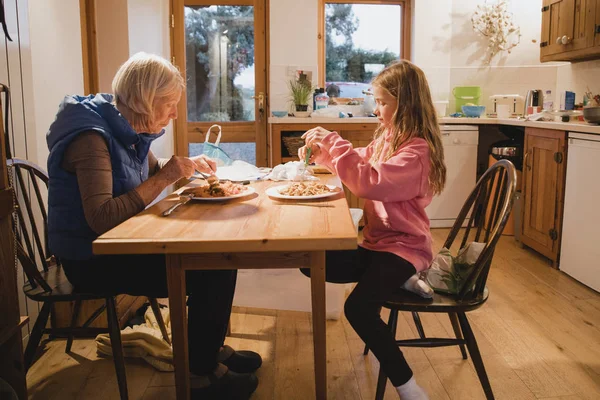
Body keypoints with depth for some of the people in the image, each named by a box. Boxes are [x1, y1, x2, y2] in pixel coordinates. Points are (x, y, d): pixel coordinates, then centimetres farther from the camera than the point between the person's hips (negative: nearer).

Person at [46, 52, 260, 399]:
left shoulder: (130, 129, 4)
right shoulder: (92, 137, -22)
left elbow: (151, 171, 23)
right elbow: (101, 219, -32)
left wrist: (188, 166, 3)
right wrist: (165, 177, -27)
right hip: (92, 261, -9)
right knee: (210, 273, -16)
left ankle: (212, 350, 16)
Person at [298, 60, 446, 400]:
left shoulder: (417, 151, -20)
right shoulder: (388, 137, 9)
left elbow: (370, 182, -32)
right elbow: (360, 164, 24)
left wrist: (333, 142, -25)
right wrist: (322, 150, 9)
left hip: (403, 245, -9)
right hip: (378, 240, 10)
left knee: (358, 308, -27)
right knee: (311, 264, 4)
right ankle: (398, 280, 5)